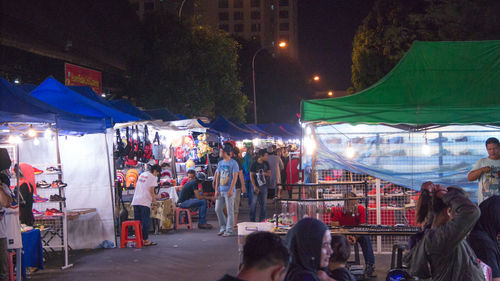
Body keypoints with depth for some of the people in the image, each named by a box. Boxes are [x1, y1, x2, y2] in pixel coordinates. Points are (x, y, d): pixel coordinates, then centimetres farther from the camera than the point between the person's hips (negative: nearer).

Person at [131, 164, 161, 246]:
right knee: (146, 222, -1)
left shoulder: (142, 175, 20)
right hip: (144, 202, -7)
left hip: (135, 201, 7)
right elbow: (151, 191, -7)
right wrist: (155, 202, 0)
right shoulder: (153, 177, -3)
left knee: (137, 221, 10)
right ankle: (146, 240, 1)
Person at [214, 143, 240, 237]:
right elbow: (217, 177, 14)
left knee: (230, 211, -2)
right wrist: (216, 189, 6)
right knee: (218, 209, 6)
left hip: (229, 191, -6)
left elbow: (235, 177, -11)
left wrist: (231, 190, -17)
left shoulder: (233, 163, -7)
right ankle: (223, 227, 20)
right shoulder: (220, 163, 12)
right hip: (220, 190, 6)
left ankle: (229, 230, 3)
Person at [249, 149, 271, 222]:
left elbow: (269, 173, 13)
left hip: (264, 185, 5)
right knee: (254, 202, -2)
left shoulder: (266, 163, 8)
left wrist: (265, 173, -10)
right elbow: (251, 176, -7)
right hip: (257, 186, -5)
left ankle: (262, 219, 15)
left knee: (263, 203, 7)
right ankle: (252, 220, 6)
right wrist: (254, 186, -13)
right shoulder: (254, 164, -6)